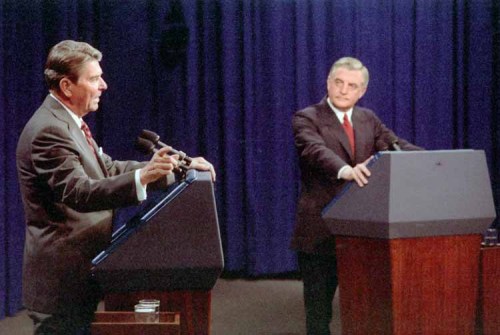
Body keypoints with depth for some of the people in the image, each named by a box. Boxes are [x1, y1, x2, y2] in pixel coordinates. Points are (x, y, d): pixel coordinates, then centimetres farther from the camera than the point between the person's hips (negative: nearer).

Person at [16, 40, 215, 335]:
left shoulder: (68, 123, 13)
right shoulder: (49, 130, -19)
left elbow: (110, 169, 13)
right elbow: (79, 192, -29)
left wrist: (175, 168, 7)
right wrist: (142, 177, -40)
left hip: (77, 273, 10)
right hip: (61, 280, -10)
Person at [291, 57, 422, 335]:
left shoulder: (368, 119, 13)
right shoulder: (307, 119, -5)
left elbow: (398, 147, 2)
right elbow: (317, 151, -25)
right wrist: (346, 171, -45)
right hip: (321, 230, -5)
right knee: (319, 308, 4)